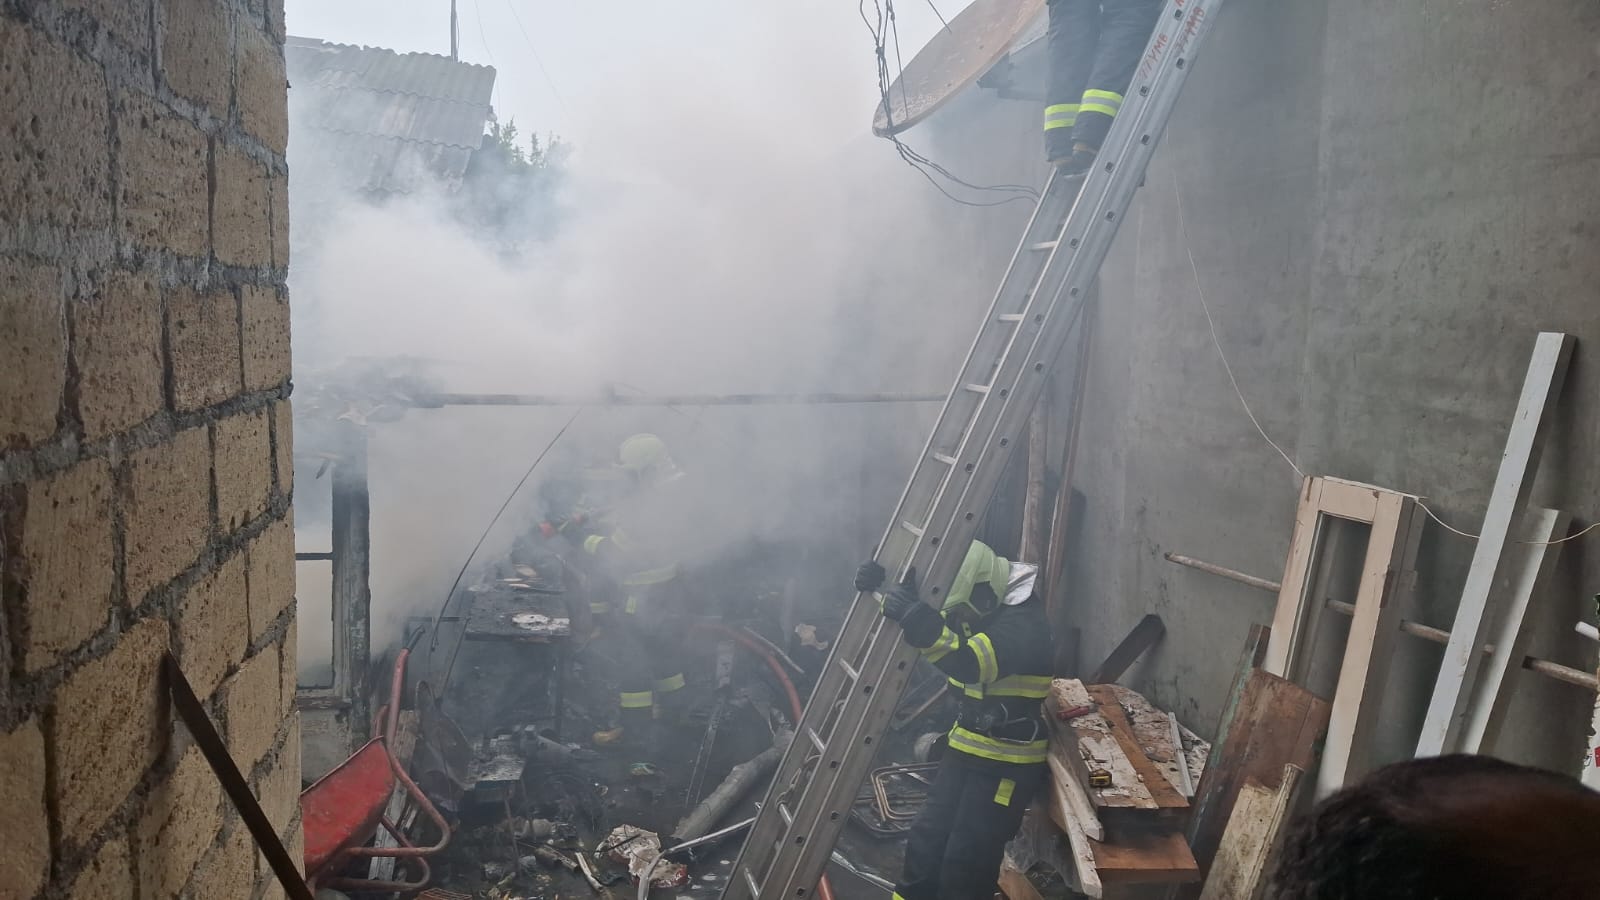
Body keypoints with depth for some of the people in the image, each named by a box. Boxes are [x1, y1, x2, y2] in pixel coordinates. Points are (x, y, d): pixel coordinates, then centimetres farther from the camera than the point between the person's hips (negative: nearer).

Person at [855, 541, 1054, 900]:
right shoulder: (977, 612, 4)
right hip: (965, 747, 8)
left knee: (967, 861, -1)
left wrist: (921, 621, -52)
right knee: (927, 841, 13)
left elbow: (969, 664, -39)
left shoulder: (1024, 623, -23)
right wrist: (880, 589, -11)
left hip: (1007, 763, -8)